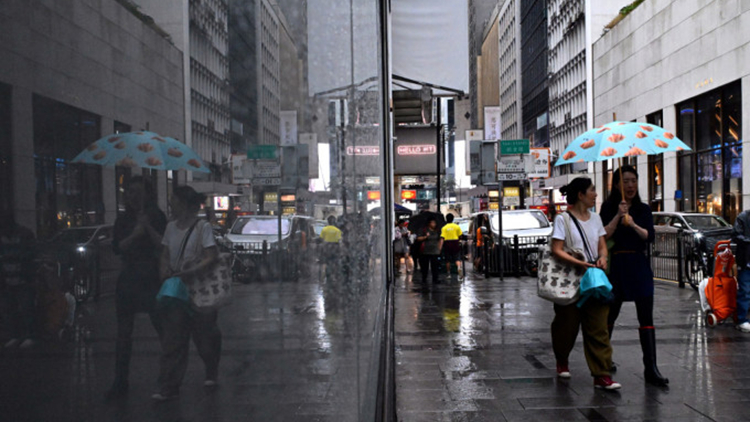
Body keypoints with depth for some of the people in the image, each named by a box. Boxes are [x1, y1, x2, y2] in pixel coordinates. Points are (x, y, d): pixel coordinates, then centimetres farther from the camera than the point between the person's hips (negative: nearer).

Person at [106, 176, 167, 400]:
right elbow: (117, 247, -2)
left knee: (162, 326, -3)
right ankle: (120, 381, 14)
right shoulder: (123, 219, 10)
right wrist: (135, 234, -15)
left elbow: (163, 245, -10)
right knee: (124, 332, 6)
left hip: (151, 279, -3)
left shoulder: (157, 217, 0)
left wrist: (148, 227, -18)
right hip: (128, 279, 4)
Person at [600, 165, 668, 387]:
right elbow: (603, 236, -10)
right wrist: (618, 216, -18)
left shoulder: (643, 210, 8)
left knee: (646, 317, -3)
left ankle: (651, 369, -1)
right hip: (616, 265, -2)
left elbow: (650, 237, -4)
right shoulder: (608, 208, 1)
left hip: (639, 265, 2)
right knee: (609, 315, 9)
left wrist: (633, 224, -20)